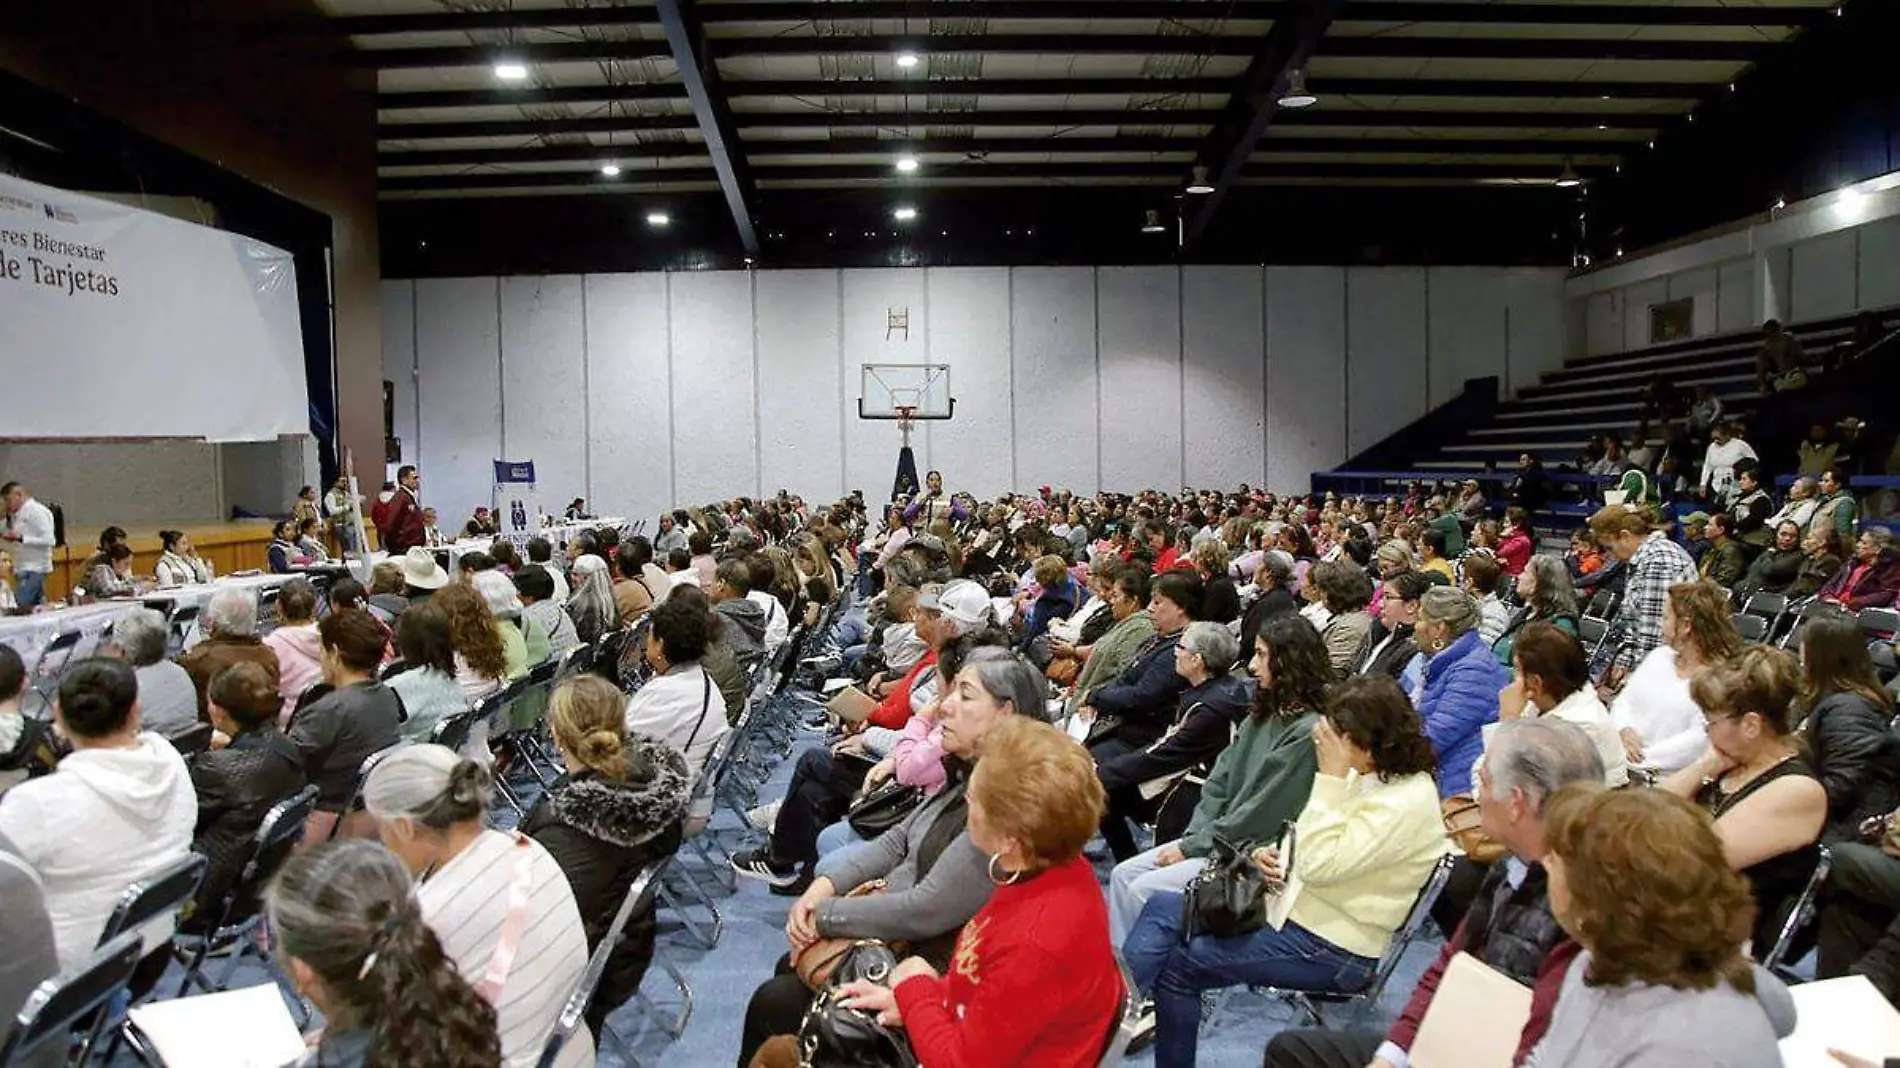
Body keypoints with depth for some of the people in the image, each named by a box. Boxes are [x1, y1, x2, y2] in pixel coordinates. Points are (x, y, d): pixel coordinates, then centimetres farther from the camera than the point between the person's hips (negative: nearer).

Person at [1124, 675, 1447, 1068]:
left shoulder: (1408, 802, -23)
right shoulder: (1367, 774, 3)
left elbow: (1319, 865, -29)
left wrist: (1331, 777, -27)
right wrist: (1274, 855, -3)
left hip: (1331, 948, -9)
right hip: (1295, 907, 9)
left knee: (1176, 964, -12)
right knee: (1162, 908, -1)